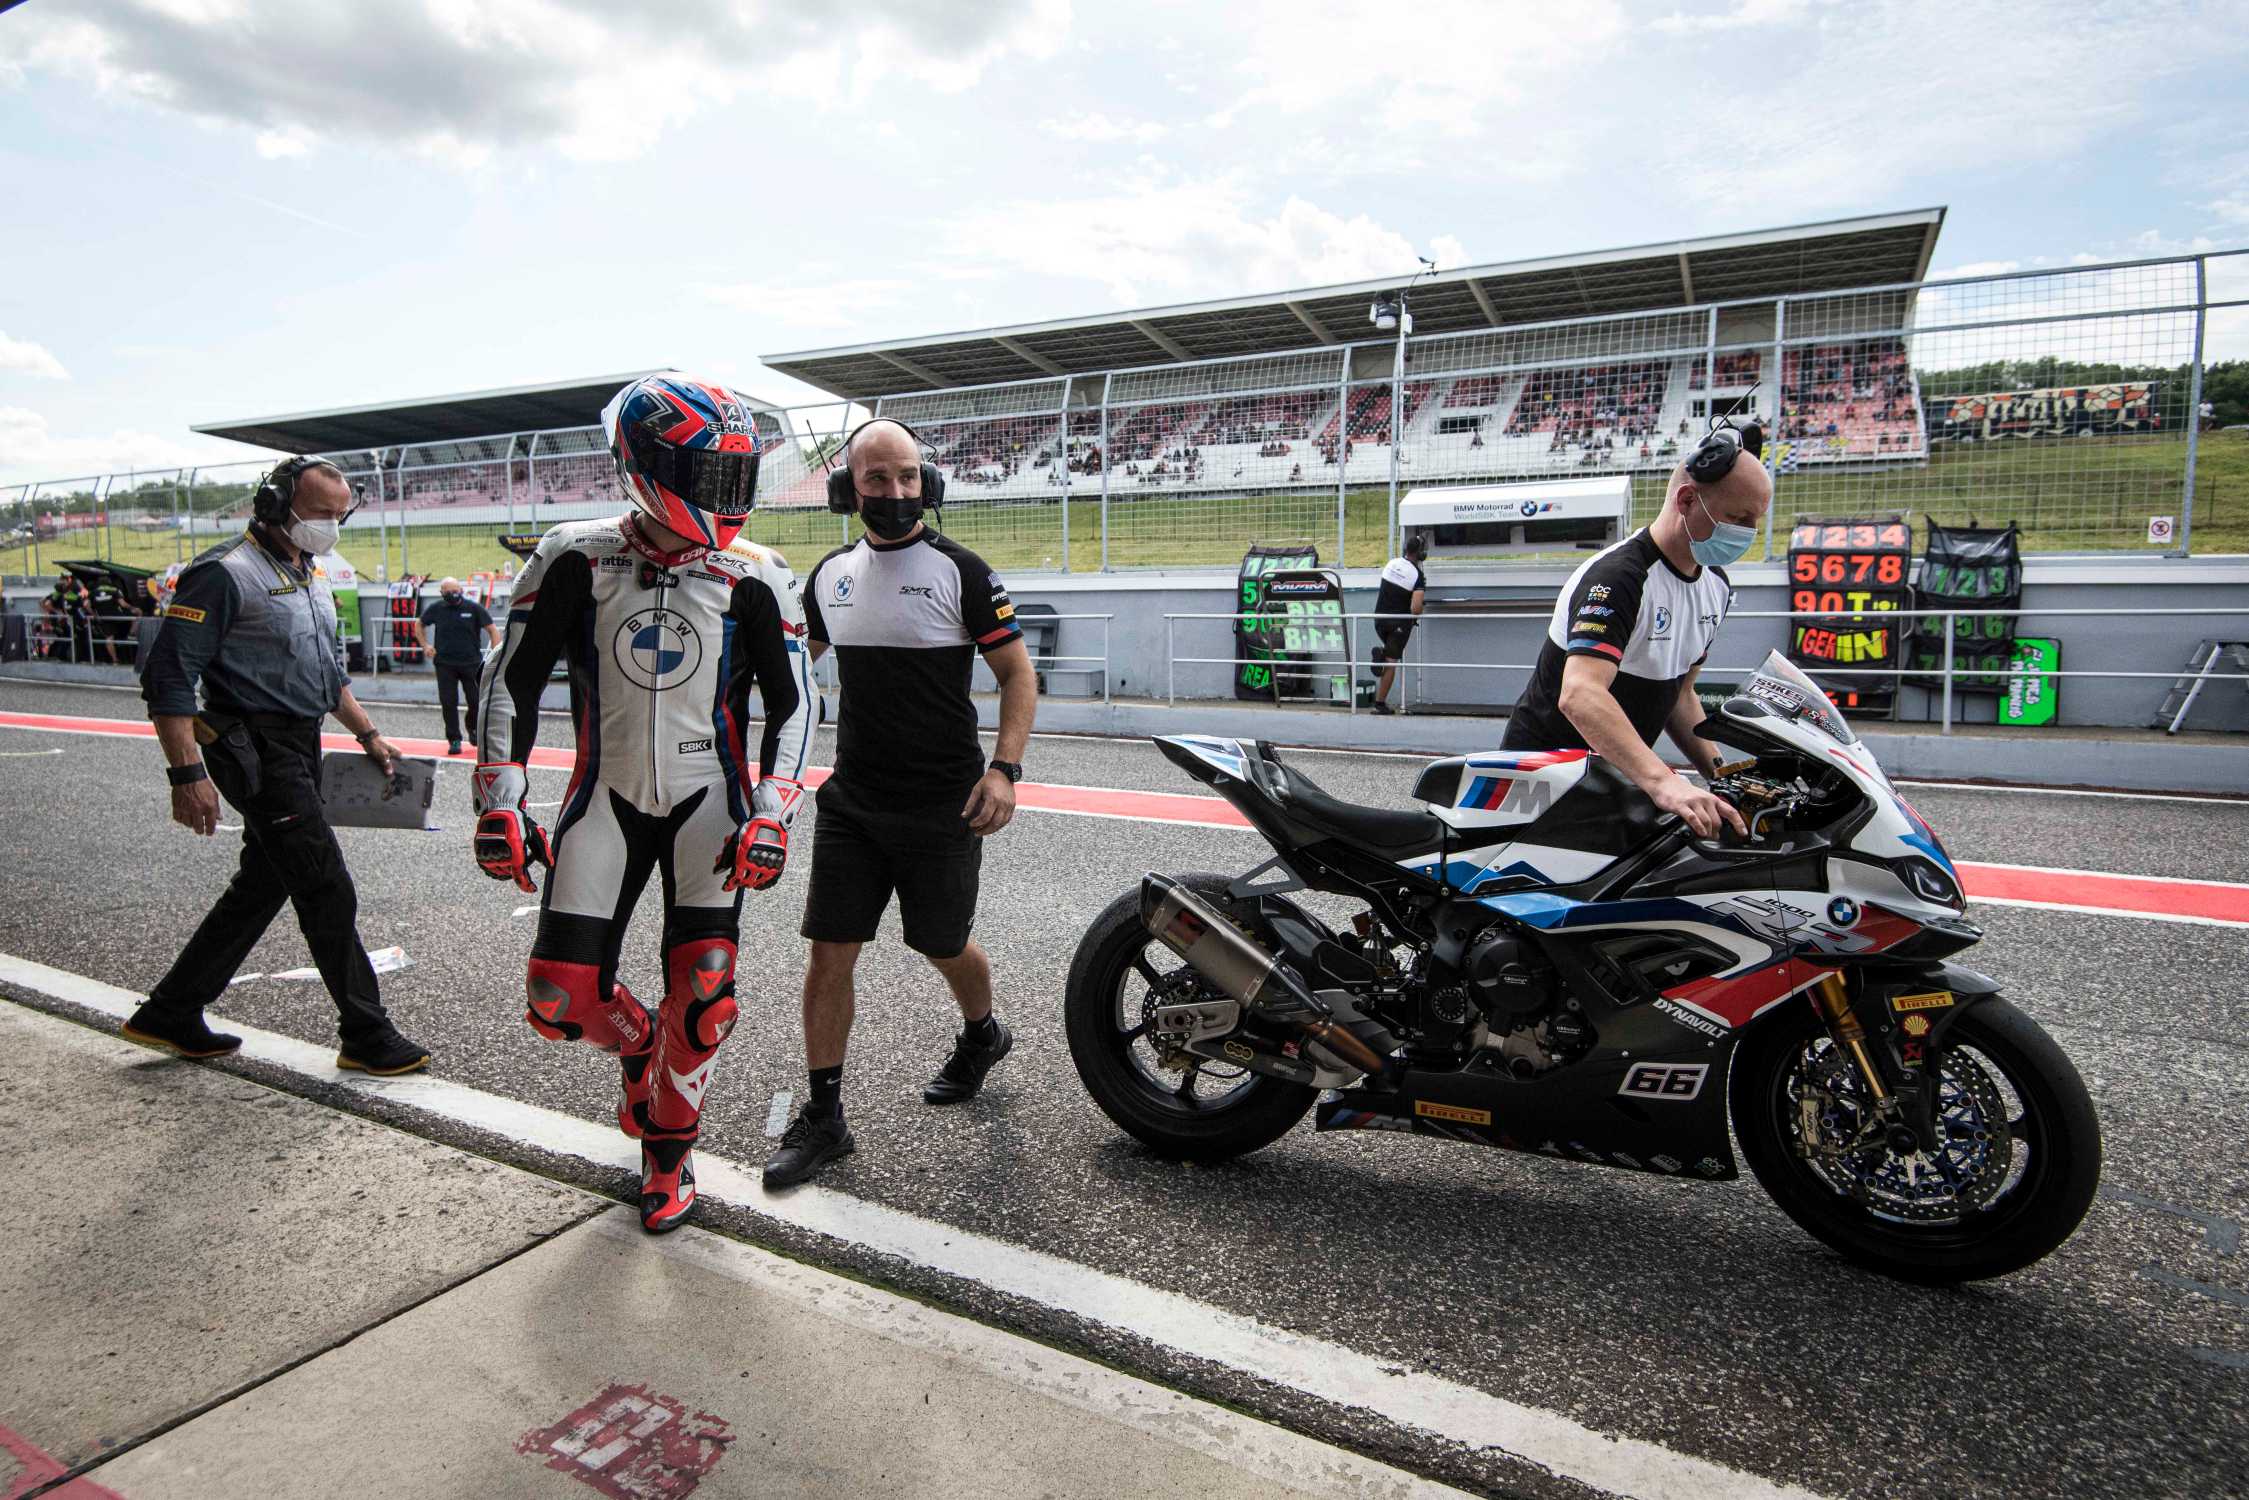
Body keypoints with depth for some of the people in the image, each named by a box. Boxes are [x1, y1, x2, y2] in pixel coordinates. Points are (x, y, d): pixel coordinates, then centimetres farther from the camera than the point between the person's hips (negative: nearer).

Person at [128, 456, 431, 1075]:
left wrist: (368, 734, 20)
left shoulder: (310, 576, 15)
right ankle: (367, 1036, 1)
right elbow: (168, 677, -18)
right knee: (327, 889, -8)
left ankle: (170, 1013, 30)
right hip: (255, 751, -9)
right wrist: (188, 774, -23)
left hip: (300, 751, 9)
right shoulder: (226, 573, -13)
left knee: (263, 884, 16)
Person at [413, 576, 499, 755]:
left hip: (471, 662, -1)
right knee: (448, 703, -2)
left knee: (477, 701, 2)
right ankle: (454, 740, 7)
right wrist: (425, 645, 6)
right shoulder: (435, 608, 3)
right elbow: (419, 625, 21)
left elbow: (493, 630, -2)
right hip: (445, 664, 1)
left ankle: (473, 728, 31)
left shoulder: (474, 608, -3)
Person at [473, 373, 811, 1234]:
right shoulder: (576, 559, -4)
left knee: (703, 996, -4)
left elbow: (792, 704, -1)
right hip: (606, 799, 1)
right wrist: (500, 801, -4)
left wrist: (771, 815, -11)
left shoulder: (752, 577, -5)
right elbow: (512, 681, 2)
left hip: (709, 800, -1)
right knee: (563, 1001, 0)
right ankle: (637, 1045, 35)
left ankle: (668, 1149, 21)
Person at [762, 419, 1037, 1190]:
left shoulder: (958, 569, -7)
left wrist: (1005, 767, -18)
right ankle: (822, 1117, 16)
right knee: (829, 953, 2)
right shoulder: (830, 573, 7)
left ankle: (981, 1033, 44)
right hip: (851, 800, 4)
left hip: (944, 806, -4)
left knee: (943, 947, 12)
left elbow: (1017, 671, -6)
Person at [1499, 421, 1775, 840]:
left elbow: (1679, 692, 15)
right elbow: (1580, 695, -38)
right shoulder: (1617, 576, -23)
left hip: (1618, 771, 8)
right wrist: (1662, 782, -49)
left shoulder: (1715, 586, 8)